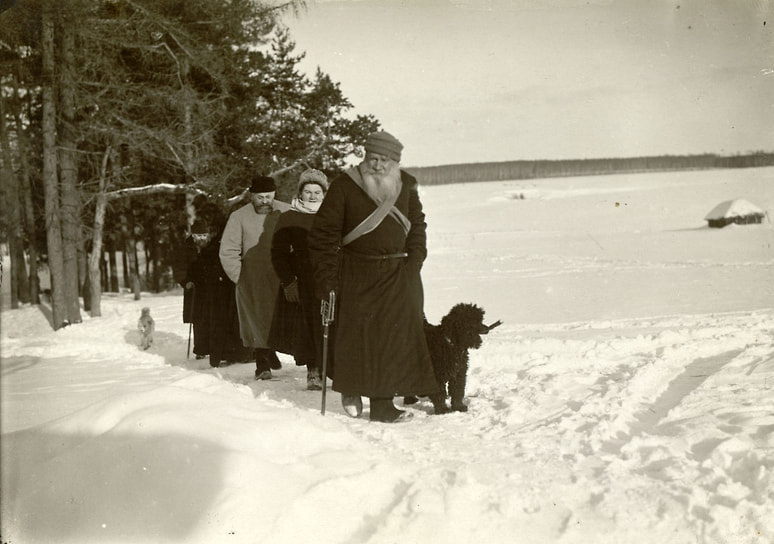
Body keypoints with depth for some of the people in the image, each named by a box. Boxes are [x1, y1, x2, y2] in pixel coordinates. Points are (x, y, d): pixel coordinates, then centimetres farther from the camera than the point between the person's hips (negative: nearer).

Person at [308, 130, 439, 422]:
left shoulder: (406, 186, 5)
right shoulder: (344, 186, -7)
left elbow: (417, 226, 17)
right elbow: (323, 234, -5)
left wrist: (414, 264, 5)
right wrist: (327, 278, -10)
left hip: (398, 276, 3)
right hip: (356, 274, -3)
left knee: (394, 335, -2)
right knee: (355, 332, -2)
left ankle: (382, 403, 4)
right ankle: (351, 389, 24)